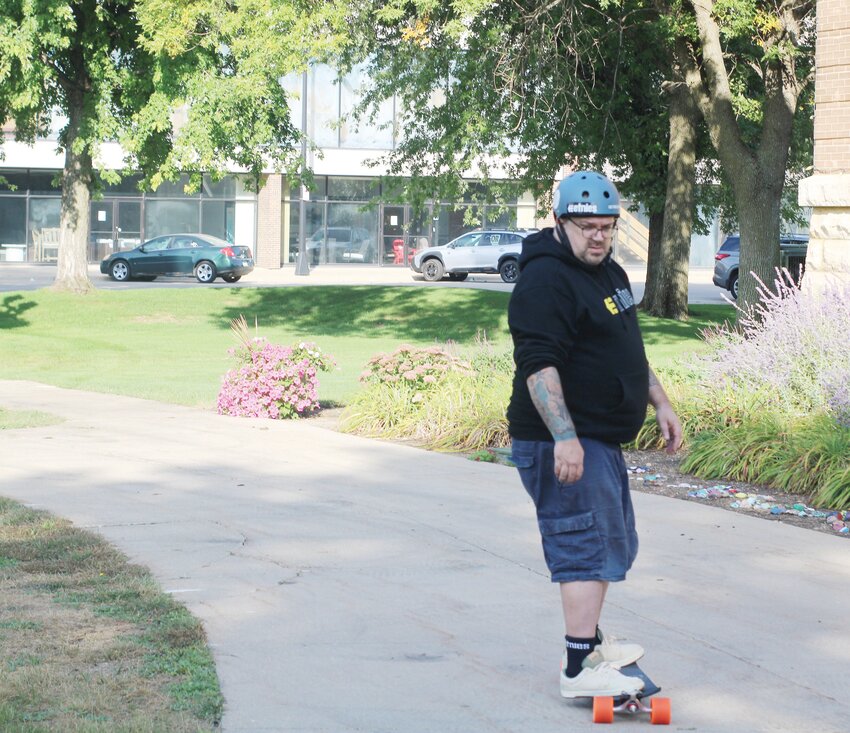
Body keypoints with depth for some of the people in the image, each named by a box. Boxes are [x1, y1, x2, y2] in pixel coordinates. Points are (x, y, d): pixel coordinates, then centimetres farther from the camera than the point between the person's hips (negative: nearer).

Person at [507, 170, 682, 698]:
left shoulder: (610, 274, 16)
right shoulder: (546, 281, -18)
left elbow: (630, 351, 28)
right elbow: (538, 365, -25)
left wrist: (661, 404, 23)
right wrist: (564, 437, -31)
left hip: (601, 439, 11)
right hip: (565, 442, -11)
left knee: (613, 544, 19)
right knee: (591, 546, -13)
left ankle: (589, 641, 33)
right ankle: (581, 670, -11)